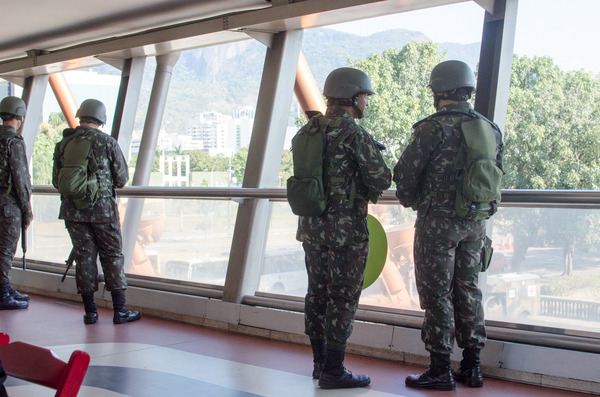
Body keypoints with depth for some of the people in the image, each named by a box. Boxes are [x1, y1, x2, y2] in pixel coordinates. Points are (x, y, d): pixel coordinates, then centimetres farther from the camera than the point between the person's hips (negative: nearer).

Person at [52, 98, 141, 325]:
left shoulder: (63, 144, 4)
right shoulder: (107, 142, -5)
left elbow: (57, 181, 9)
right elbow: (122, 179, -1)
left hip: (73, 210, 3)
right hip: (102, 208, -2)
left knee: (84, 257, 8)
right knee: (112, 257, 5)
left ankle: (90, 311, 11)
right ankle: (120, 310, 5)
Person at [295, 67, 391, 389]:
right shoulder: (355, 134, -13)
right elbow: (382, 180, -13)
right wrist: (369, 184, 9)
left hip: (312, 225, 7)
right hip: (346, 228, -7)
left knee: (318, 293, 13)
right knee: (343, 297, -1)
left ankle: (320, 361, 23)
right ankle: (333, 371, 3)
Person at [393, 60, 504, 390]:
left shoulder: (433, 128, -13)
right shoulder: (490, 130, 8)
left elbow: (405, 173, -9)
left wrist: (411, 201, 10)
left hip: (438, 221, -6)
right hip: (474, 224, 7)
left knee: (437, 293, 0)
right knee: (468, 291, 13)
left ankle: (440, 370, 4)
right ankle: (472, 367, 19)